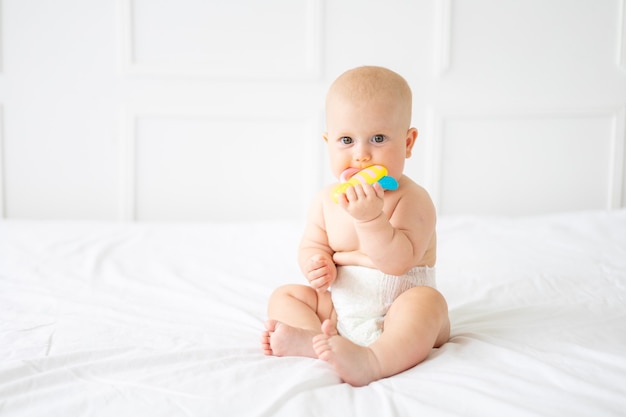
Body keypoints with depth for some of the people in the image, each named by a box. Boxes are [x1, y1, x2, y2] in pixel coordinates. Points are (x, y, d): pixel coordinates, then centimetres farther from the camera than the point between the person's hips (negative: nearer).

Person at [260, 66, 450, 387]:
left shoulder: (412, 200, -15)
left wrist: (369, 217, -39)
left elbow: (399, 262, -26)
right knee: (283, 296, -3)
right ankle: (317, 340, -34)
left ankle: (374, 360, -57)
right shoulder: (327, 200, 3)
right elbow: (312, 245, 9)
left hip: (398, 314, -5)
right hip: (337, 311, 6)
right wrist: (316, 263, -16)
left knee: (428, 301, -34)